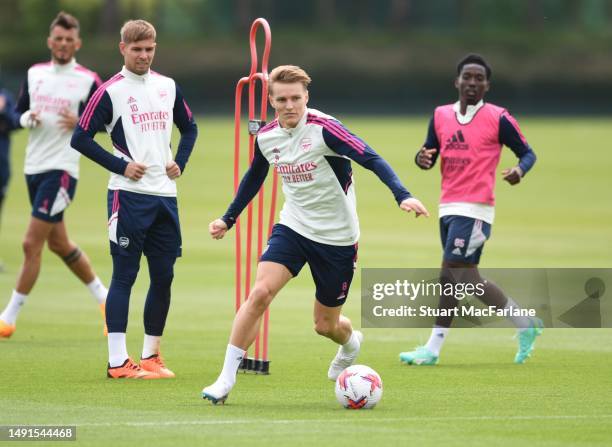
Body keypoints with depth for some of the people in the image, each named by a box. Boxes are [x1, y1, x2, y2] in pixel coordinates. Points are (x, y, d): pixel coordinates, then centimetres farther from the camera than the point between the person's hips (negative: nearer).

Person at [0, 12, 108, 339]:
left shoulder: (88, 81, -5)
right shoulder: (34, 74, 10)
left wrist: (80, 122, -19)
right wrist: (28, 118, -6)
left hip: (61, 170, -6)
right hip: (34, 166, 6)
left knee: (31, 244, -10)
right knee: (58, 243, 14)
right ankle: (103, 296, 32)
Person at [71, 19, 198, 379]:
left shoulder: (169, 87, 11)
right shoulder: (110, 91, -5)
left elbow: (189, 127, 26)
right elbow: (81, 138, -6)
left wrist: (180, 162, 9)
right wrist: (120, 166, -11)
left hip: (165, 194, 6)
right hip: (129, 195, -6)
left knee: (164, 276, 6)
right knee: (124, 275, -7)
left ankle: (151, 355, 17)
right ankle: (118, 361, -7)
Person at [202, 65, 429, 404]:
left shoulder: (323, 128, -20)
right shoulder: (266, 137, -3)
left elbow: (371, 159, -26)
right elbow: (254, 177, 18)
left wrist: (402, 196, -39)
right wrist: (228, 219, 19)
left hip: (336, 238, -3)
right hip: (292, 227, 3)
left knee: (326, 325, 9)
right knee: (260, 292, -21)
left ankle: (350, 344, 48)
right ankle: (226, 380, -16)